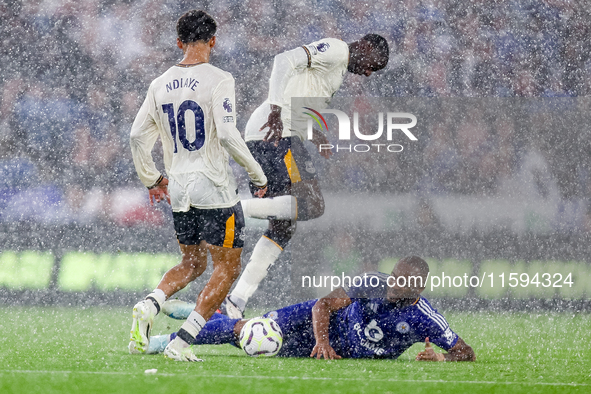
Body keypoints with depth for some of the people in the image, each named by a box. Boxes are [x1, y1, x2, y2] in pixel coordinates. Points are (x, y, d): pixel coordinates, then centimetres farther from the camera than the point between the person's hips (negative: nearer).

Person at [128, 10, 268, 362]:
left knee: (193, 263, 22)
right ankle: (182, 342, -7)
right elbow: (228, 135, -19)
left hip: (178, 189, 6)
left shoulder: (160, 85, 6)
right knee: (227, 267, 4)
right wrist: (258, 174, -7)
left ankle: (149, 305, -5)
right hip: (215, 188, -6)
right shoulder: (218, 80, -11)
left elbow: (138, 138, 9)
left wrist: (151, 179, 24)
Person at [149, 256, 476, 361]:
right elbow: (325, 304, -20)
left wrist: (441, 359, -42)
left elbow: (466, 353, -22)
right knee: (247, 333, -4)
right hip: (321, 323, -1)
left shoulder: (424, 319, -27)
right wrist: (321, 340, -37)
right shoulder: (374, 285, -25)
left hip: (346, 354, 1)